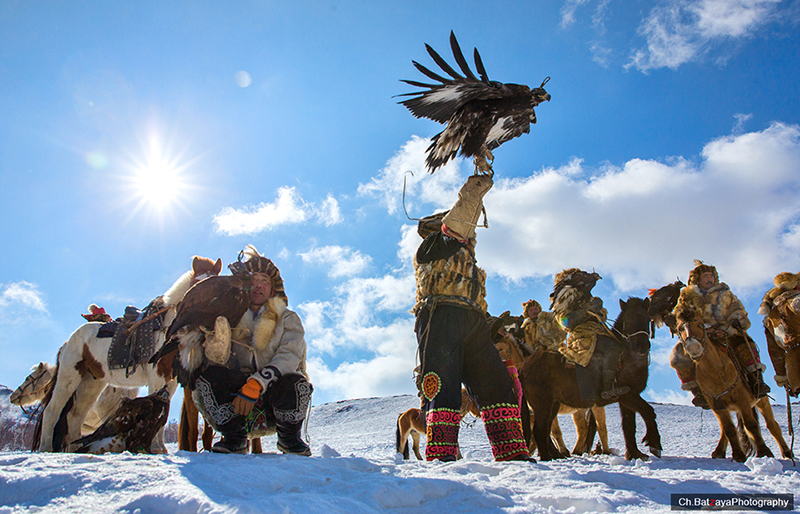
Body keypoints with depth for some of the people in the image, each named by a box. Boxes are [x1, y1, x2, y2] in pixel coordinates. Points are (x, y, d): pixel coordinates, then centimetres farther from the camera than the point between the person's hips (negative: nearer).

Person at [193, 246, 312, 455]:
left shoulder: (288, 319, 7)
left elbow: (289, 357, -12)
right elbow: (219, 362, 0)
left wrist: (256, 385, -27)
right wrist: (219, 339, -24)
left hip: (275, 399, -1)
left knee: (295, 383, -34)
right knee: (209, 376, -26)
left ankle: (289, 437, -1)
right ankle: (235, 438, -5)